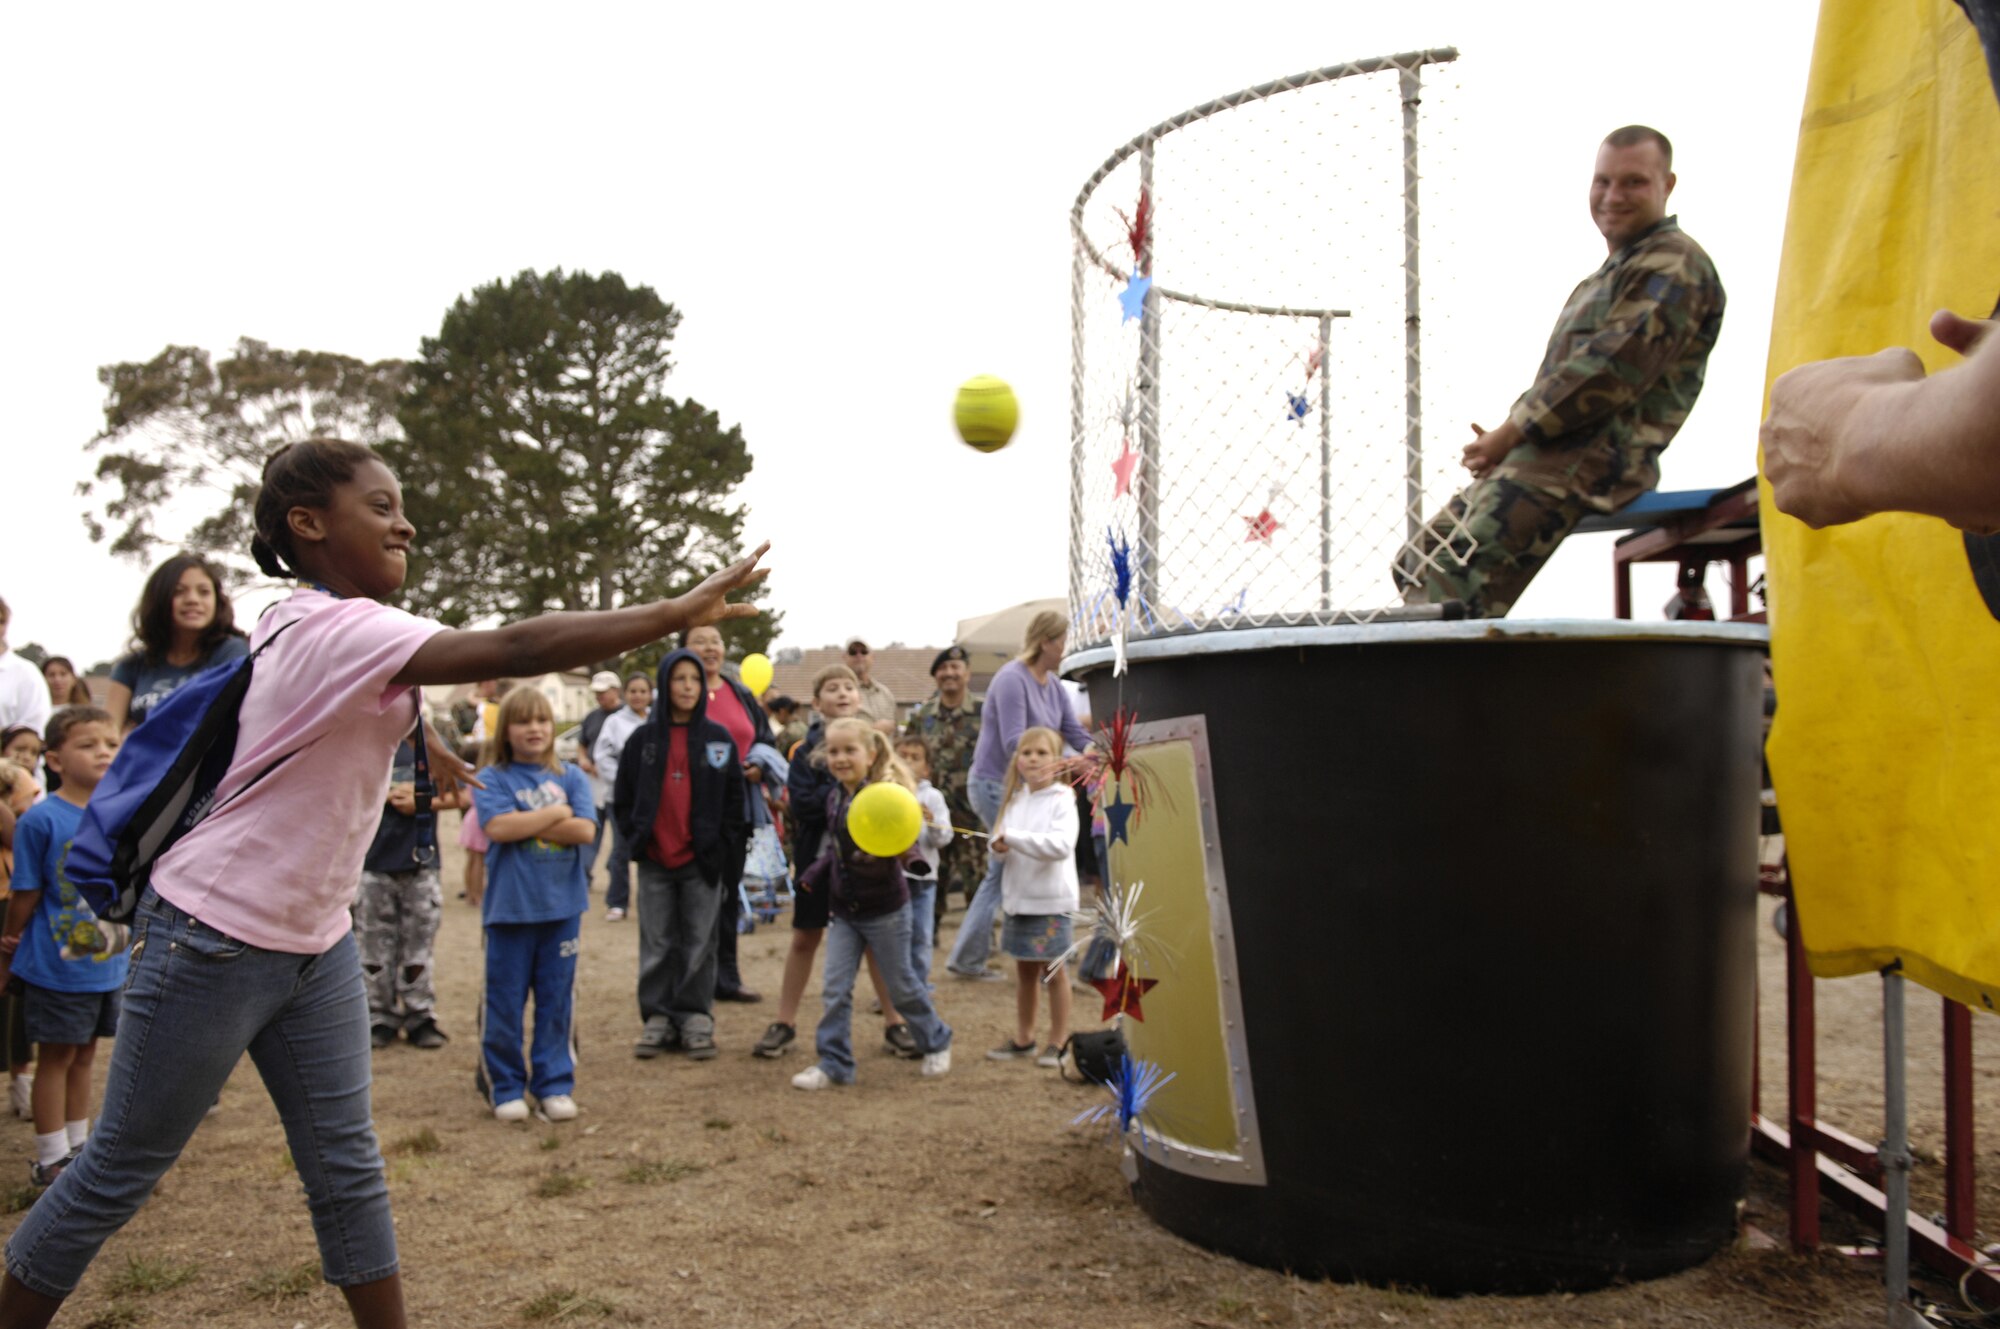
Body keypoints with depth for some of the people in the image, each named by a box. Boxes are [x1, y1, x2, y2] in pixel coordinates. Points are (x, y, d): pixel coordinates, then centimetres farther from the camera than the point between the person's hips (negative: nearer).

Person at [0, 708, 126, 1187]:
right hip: (56, 967, -5)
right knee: (57, 1058, 7)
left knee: (84, 1057, 18)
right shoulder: (41, 819, -16)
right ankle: (50, 1160, 21)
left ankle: (78, 1149, 31)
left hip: (110, 965, 5)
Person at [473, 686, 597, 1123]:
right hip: (510, 906, -2)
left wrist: (524, 824, -11)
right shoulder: (492, 778, 0)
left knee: (558, 1000, 7)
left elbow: (585, 830, -7)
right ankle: (505, 1087, 18)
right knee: (504, 1002, 5)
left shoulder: (570, 777, 6)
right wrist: (556, 814, -8)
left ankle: (554, 1084, 17)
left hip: (562, 905, 2)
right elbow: (497, 826, -17)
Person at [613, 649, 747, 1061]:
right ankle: (658, 1019, 15)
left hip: (703, 861, -1)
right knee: (657, 946, 7)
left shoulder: (718, 739, 2)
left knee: (699, 945, 4)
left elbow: (734, 799, 2)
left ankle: (696, 1020, 11)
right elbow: (622, 798, 8)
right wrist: (636, 838, 0)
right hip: (654, 861, 1)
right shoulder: (643, 739, 3)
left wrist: (724, 847, -4)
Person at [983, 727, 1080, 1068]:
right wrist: (1000, 847, -10)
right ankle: (1023, 1038, 26)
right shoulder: (1015, 799, 9)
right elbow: (1003, 842, 14)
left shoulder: (1062, 800, -10)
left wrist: (1014, 837, -24)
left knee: (1053, 970, 4)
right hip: (1018, 897, 6)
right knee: (1024, 970, 15)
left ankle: (1058, 1041, 15)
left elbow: (1061, 845, -24)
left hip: (1051, 899, -6)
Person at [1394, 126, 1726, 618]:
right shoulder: (1612, 273, 29)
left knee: (1451, 587, -26)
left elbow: (1611, 372, -15)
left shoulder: (1673, 265, -3)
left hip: (1591, 463, -11)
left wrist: (1511, 432, -12)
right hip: (1539, 458, 11)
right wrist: (1504, 438, 8)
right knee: (1415, 565, 5)